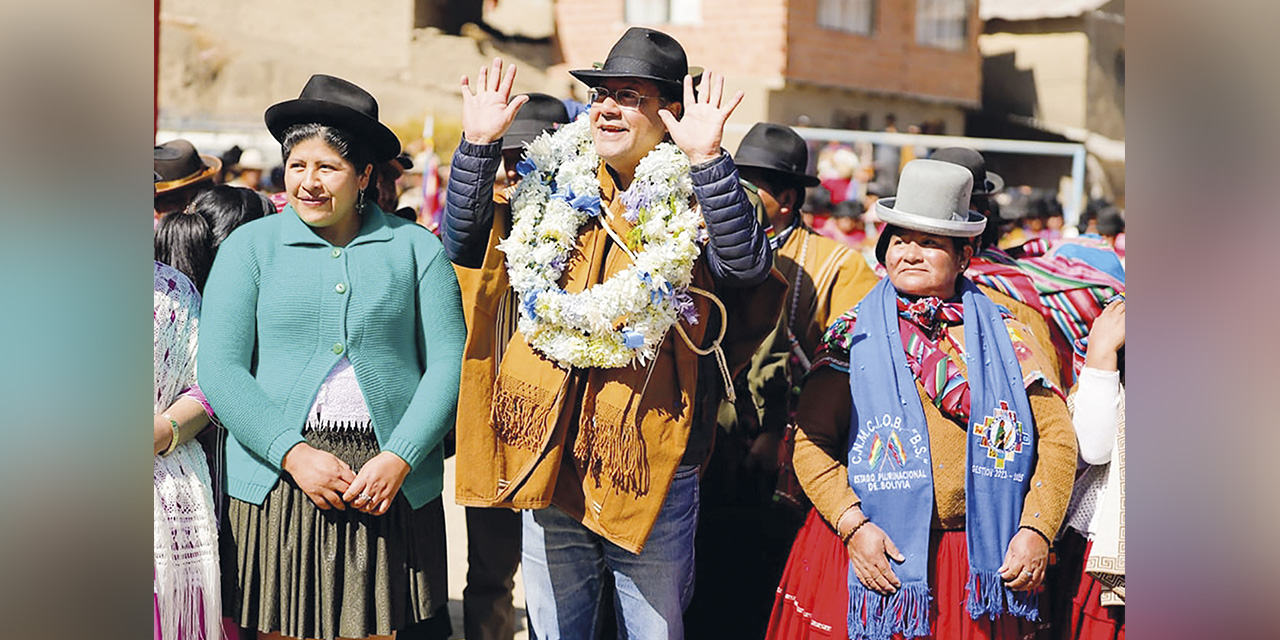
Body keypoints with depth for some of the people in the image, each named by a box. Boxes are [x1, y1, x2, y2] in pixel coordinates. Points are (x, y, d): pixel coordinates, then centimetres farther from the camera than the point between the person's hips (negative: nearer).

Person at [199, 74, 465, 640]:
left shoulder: (414, 247, 8)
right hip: (276, 482, 0)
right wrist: (294, 454, -12)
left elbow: (448, 364, 2)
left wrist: (398, 460, -10)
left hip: (393, 487, 0)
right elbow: (220, 369, -1)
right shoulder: (250, 246, 7)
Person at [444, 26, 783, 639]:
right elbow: (464, 243, 4)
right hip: (547, 461, 4)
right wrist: (478, 144, -7)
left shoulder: (693, 200, -4)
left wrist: (707, 157, -32)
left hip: (652, 475, -3)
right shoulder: (553, 188, 8)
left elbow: (748, 263, -23)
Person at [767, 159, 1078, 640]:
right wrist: (853, 526, -14)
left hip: (979, 565, 1)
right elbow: (811, 442, -2)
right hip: (876, 561, -1)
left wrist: (1037, 529, -5)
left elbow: (1057, 436, 6)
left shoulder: (1003, 335, 7)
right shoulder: (853, 336, 2)